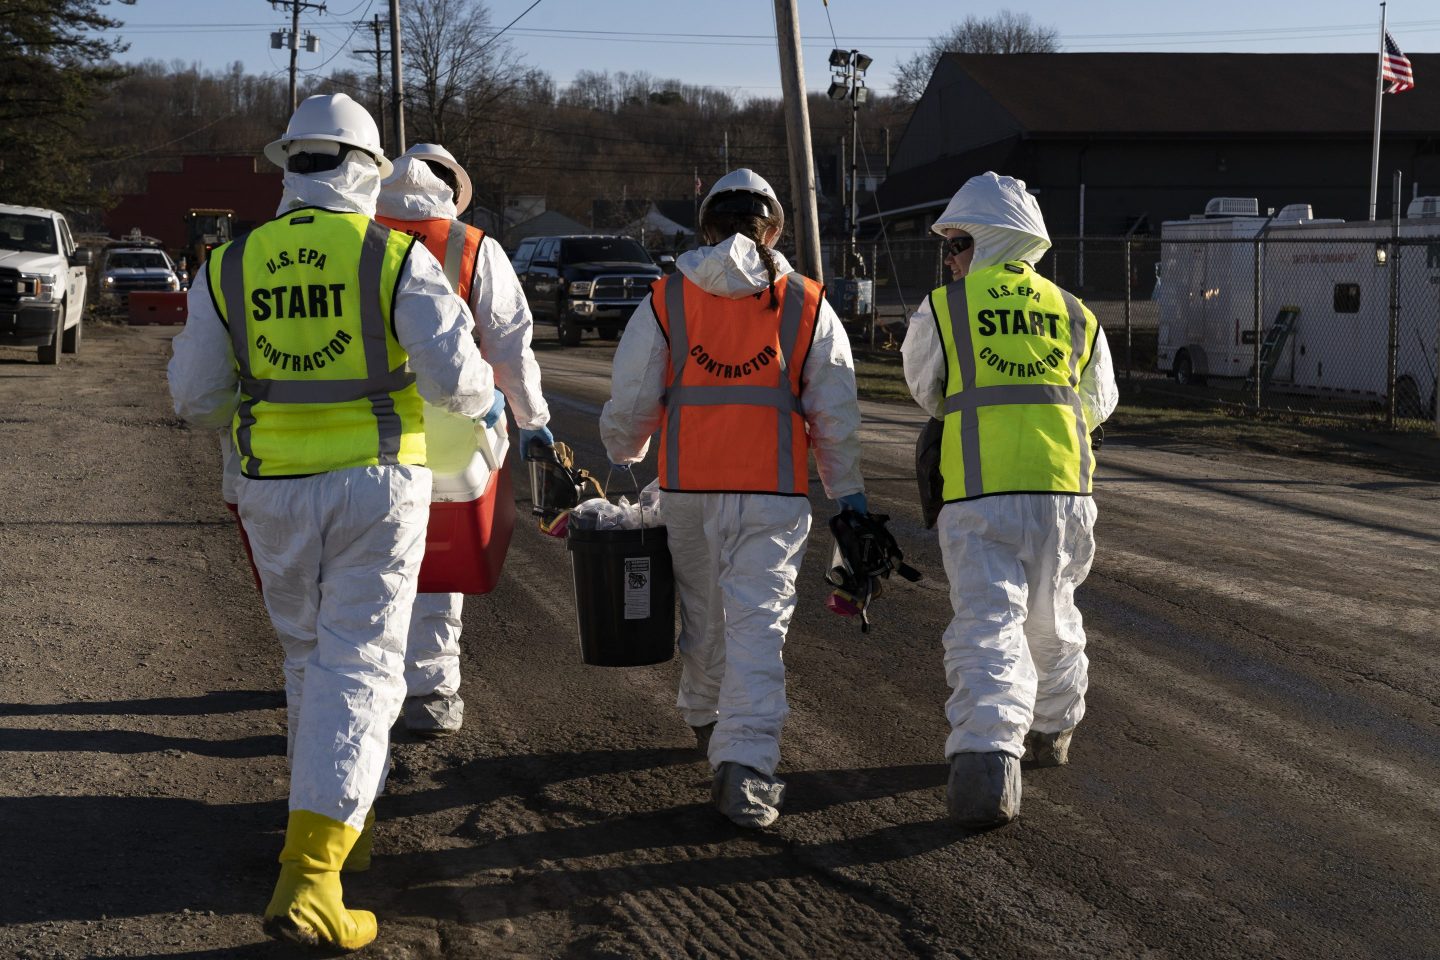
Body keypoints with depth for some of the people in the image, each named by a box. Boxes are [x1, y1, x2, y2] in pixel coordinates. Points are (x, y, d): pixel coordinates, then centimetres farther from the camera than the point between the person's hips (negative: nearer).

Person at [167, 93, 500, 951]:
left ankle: (349, 821, 34)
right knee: (358, 670, -4)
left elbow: (196, 396, 4)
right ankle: (308, 879, -14)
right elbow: (452, 376, -12)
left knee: (313, 655, 22)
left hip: (276, 493, 3)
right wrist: (486, 399, 11)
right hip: (376, 488, -3)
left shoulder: (232, 267, 1)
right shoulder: (397, 258, -7)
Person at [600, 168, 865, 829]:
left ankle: (706, 719, 40)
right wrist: (847, 494, 14)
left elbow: (630, 401, 7)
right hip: (772, 489, -1)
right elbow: (836, 414, 5)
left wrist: (622, 460, 26)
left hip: (687, 486, 2)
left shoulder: (666, 299, 4)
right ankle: (745, 762, -16)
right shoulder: (807, 305, 4)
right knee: (758, 621, -5)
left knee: (702, 610, 19)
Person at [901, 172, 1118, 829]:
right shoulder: (1075, 314, 13)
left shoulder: (942, 310, 3)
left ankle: (987, 763, -26)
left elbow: (926, 392, 18)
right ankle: (1052, 730, 42)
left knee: (987, 625, -8)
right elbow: (1099, 403, 25)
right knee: (1050, 618, 23)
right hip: (1063, 488, 4)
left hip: (980, 492, -4)